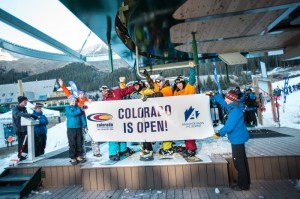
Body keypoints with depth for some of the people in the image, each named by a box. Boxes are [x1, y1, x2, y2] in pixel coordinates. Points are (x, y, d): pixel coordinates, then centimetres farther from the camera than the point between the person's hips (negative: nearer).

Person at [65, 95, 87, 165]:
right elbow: (72, 113, -16)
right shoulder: (68, 108, 3)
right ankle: (72, 158, 10)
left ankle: (79, 156, 19)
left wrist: (84, 124, -5)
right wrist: (80, 110, -8)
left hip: (79, 128, 3)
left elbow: (82, 116, 4)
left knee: (79, 143, 7)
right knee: (72, 144, 1)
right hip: (71, 128, -3)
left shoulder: (78, 107, 10)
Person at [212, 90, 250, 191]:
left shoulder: (235, 110, -26)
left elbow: (229, 126, -28)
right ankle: (245, 181, 36)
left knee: (238, 162, 1)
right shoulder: (232, 106, 3)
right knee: (242, 160, 20)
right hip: (238, 137, 10)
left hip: (237, 138, -10)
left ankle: (243, 185, 14)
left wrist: (219, 133, -17)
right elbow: (222, 101, 20)